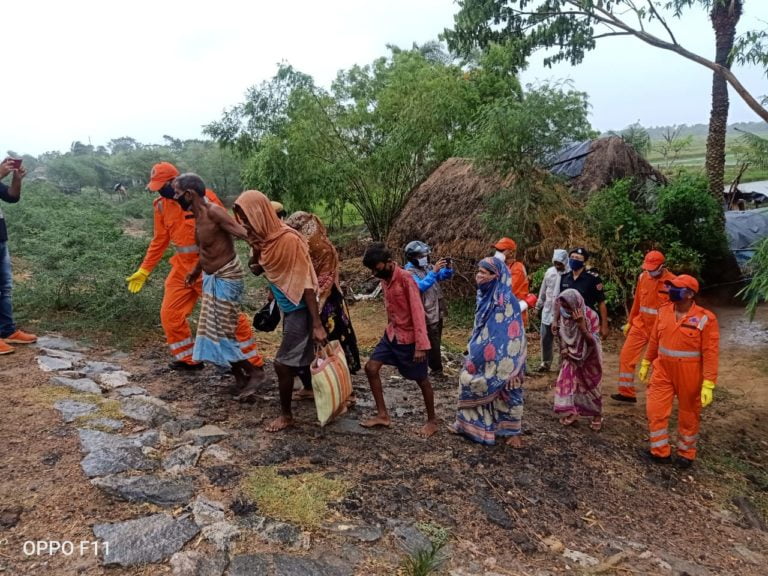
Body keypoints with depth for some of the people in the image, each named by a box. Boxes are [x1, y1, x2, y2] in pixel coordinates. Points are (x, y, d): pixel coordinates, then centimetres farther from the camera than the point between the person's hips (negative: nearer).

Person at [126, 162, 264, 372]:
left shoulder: (204, 198, -14)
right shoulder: (161, 205, 3)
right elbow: (159, 240, 12)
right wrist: (143, 271, 12)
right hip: (182, 268, 6)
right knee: (170, 315, 8)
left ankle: (253, 362, 9)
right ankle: (188, 359, 26)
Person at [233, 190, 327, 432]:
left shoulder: (288, 239, -24)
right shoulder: (264, 237, 1)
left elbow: (307, 283, -24)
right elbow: (259, 269, 12)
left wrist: (317, 324, -24)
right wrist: (254, 247, -8)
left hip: (299, 309, -8)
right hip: (286, 307, 8)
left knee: (282, 363, -2)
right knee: (299, 356, 24)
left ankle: (286, 414, 16)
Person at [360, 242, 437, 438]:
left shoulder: (406, 279, -22)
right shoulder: (384, 279, 3)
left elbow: (418, 312, -24)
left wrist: (420, 345, -27)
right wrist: (391, 328, 18)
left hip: (409, 336, -8)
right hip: (391, 333, 8)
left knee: (421, 379, 6)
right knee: (371, 368, 1)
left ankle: (432, 421, 24)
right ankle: (383, 415, 13)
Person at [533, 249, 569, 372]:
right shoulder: (550, 272, 2)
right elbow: (543, 290, 12)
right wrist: (538, 306, 16)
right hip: (548, 311, 5)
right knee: (545, 338, 10)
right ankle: (546, 362, 25)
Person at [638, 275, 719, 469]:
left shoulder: (705, 318, -17)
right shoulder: (664, 311, -2)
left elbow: (711, 353, -16)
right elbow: (654, 340, 10)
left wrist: (708, 385, -18)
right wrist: (646, 364, 16)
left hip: (689, 374, -4)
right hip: (663, 370, 4)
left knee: (688, 415, 13)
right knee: (655, 410, 5)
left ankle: (686, 453, 33)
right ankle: (660, 451, 22)